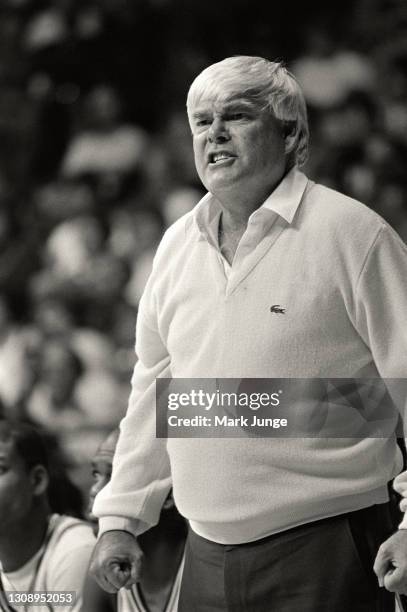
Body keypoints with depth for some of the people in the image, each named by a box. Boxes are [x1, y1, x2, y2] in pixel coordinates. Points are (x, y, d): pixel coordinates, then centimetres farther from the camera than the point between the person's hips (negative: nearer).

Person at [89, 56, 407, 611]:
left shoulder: (351, 233, -7)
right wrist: (120, 518, 17)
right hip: (208, 559, 6)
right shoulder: (178, 245, 12)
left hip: (324, 554, -6)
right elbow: (154, 392, 21)